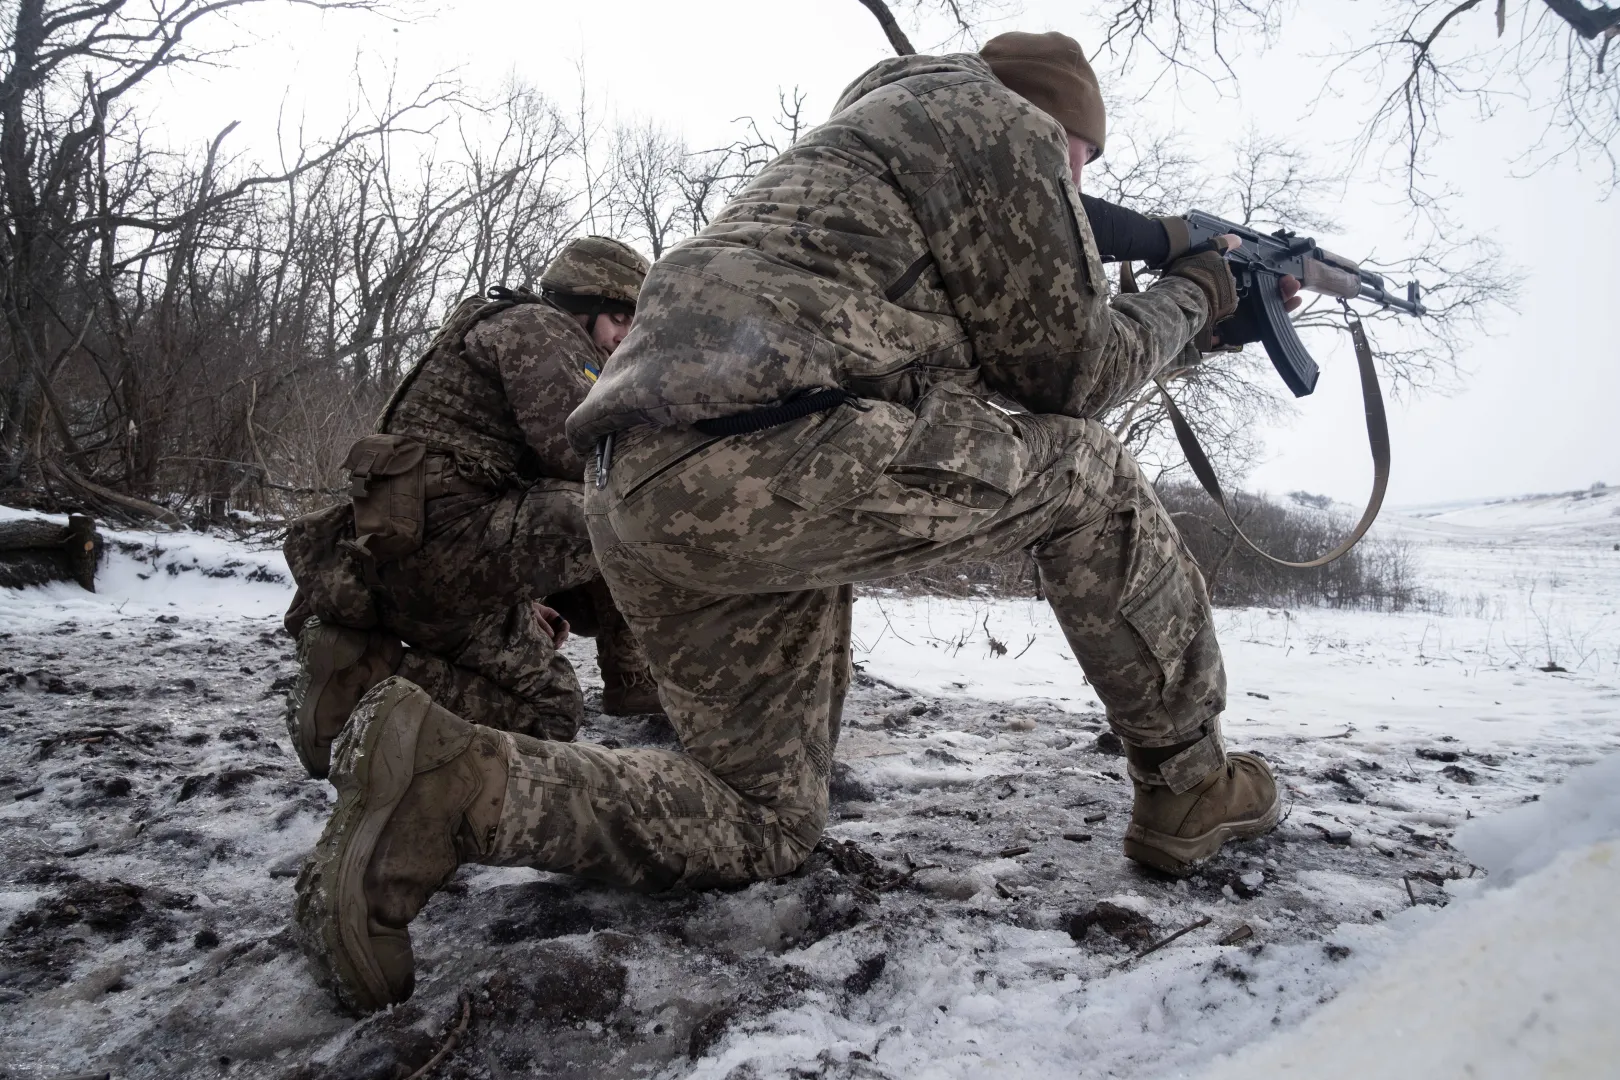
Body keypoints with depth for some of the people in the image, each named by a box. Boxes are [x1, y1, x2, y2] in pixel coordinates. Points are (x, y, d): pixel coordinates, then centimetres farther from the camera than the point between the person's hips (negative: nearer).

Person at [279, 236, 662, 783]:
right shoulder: (537, 326, 0)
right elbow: (580, 452, -18)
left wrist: (523, 595, 21)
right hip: (439, 539, -10)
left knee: (552, 709, 13)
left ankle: (362, 668, 4)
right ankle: (633, 680, -2)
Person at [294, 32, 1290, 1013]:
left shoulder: (870, 134, 38)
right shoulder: (998, 118, 10)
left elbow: (995, 355, 39)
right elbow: (1068, 367, 8)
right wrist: (1190, 299, 26)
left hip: (641, 492, 10)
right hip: (763, 455, -9)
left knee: (762, 826, 16)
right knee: (1086, 472, 9)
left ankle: (450, 780, 2)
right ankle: (1192, 788, 18)